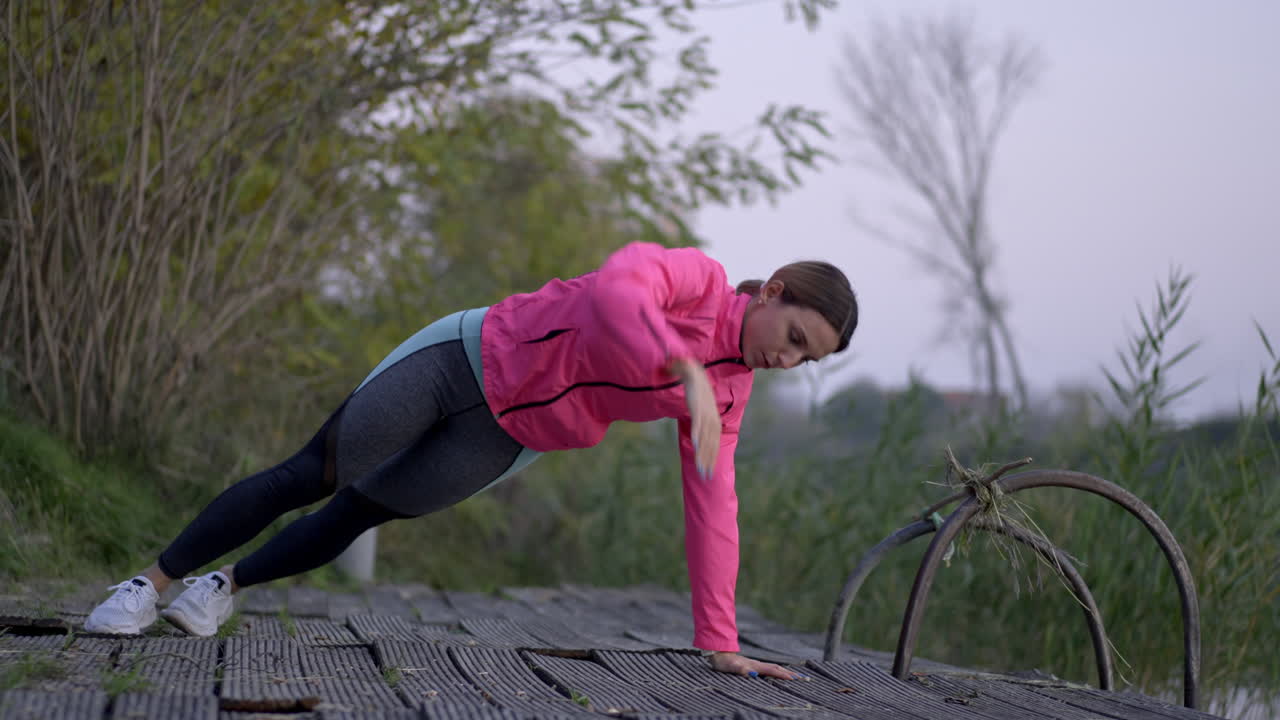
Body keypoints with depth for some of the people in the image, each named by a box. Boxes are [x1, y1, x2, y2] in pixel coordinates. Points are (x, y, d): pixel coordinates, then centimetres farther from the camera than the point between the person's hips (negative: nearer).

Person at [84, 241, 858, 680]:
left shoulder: (729, 392, -6)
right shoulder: (694, 275, -22)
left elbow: (712, 508, -5)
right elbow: (610, 289, -44)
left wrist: (720, 641, -11)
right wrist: (688, 371, -56)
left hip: (504, 435, 4)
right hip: (470, 355, -4)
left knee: (356, 512, 8)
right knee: (306, 477, 1)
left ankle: (226, 586, 32)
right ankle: (152, 582, 17)